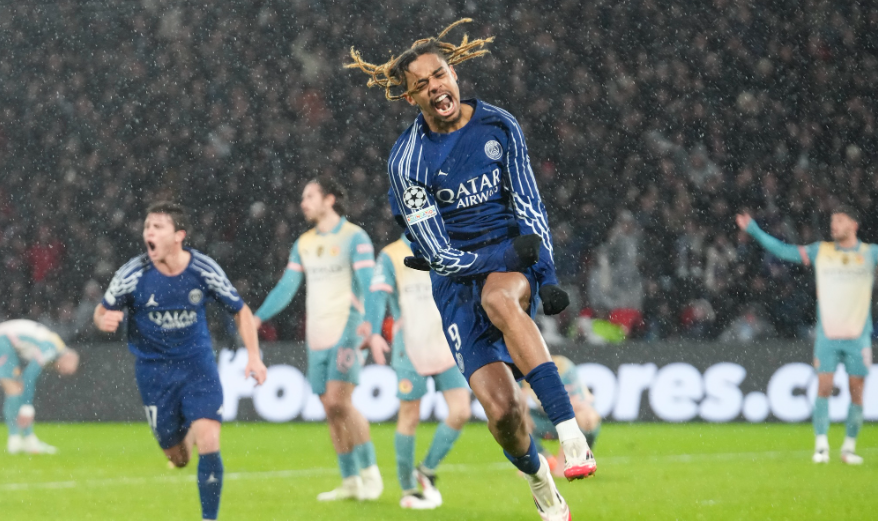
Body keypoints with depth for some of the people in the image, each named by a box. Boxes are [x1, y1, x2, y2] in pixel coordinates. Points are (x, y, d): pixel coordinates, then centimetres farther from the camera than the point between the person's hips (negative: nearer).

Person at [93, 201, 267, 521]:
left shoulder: (203, 270, -12)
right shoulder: (134, 274, -14)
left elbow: (240, 311, 3)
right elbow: (103, 312, -1)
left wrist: (253, 356, -7)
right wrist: (104, 320, -26)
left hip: (197, 363, 0)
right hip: (153, 369, 0)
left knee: (208, 443, -18)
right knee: (177, 456, 7)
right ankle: (186, 433, 45)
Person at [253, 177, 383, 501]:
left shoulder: (354, 238, -5)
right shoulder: (304, 244, 15)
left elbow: (368, 283, -14)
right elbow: (286, 288, 15)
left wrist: (369, 320, -30)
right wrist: (258, 317, 1)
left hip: (346, 330, -6)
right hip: (317, 336, 6)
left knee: (339, 401, -18)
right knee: (330, 408, 4)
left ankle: (369, 471, -7)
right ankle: (350, 481, 10)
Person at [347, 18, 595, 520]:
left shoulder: (498, 125, -3)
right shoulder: (408, 159, -10)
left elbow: (530, 207, 0)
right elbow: (437, 253, -11)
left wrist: (546, 276, -12)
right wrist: (504, 257, -22)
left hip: (514, 258, 0)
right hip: (456, 273, 0)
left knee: (500, 299, -39)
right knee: (501, 410, -15)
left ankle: (572, 434, -49)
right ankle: (540, 481, 18)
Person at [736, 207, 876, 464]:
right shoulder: (820, 251, 8)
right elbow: (784, 251, 8)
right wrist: (755, 231, 2)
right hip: (827, 334, 0)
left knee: (856, 392, 0)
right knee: (824, 387, -8)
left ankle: (849, 447, 11)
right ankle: (821, 445, -2)